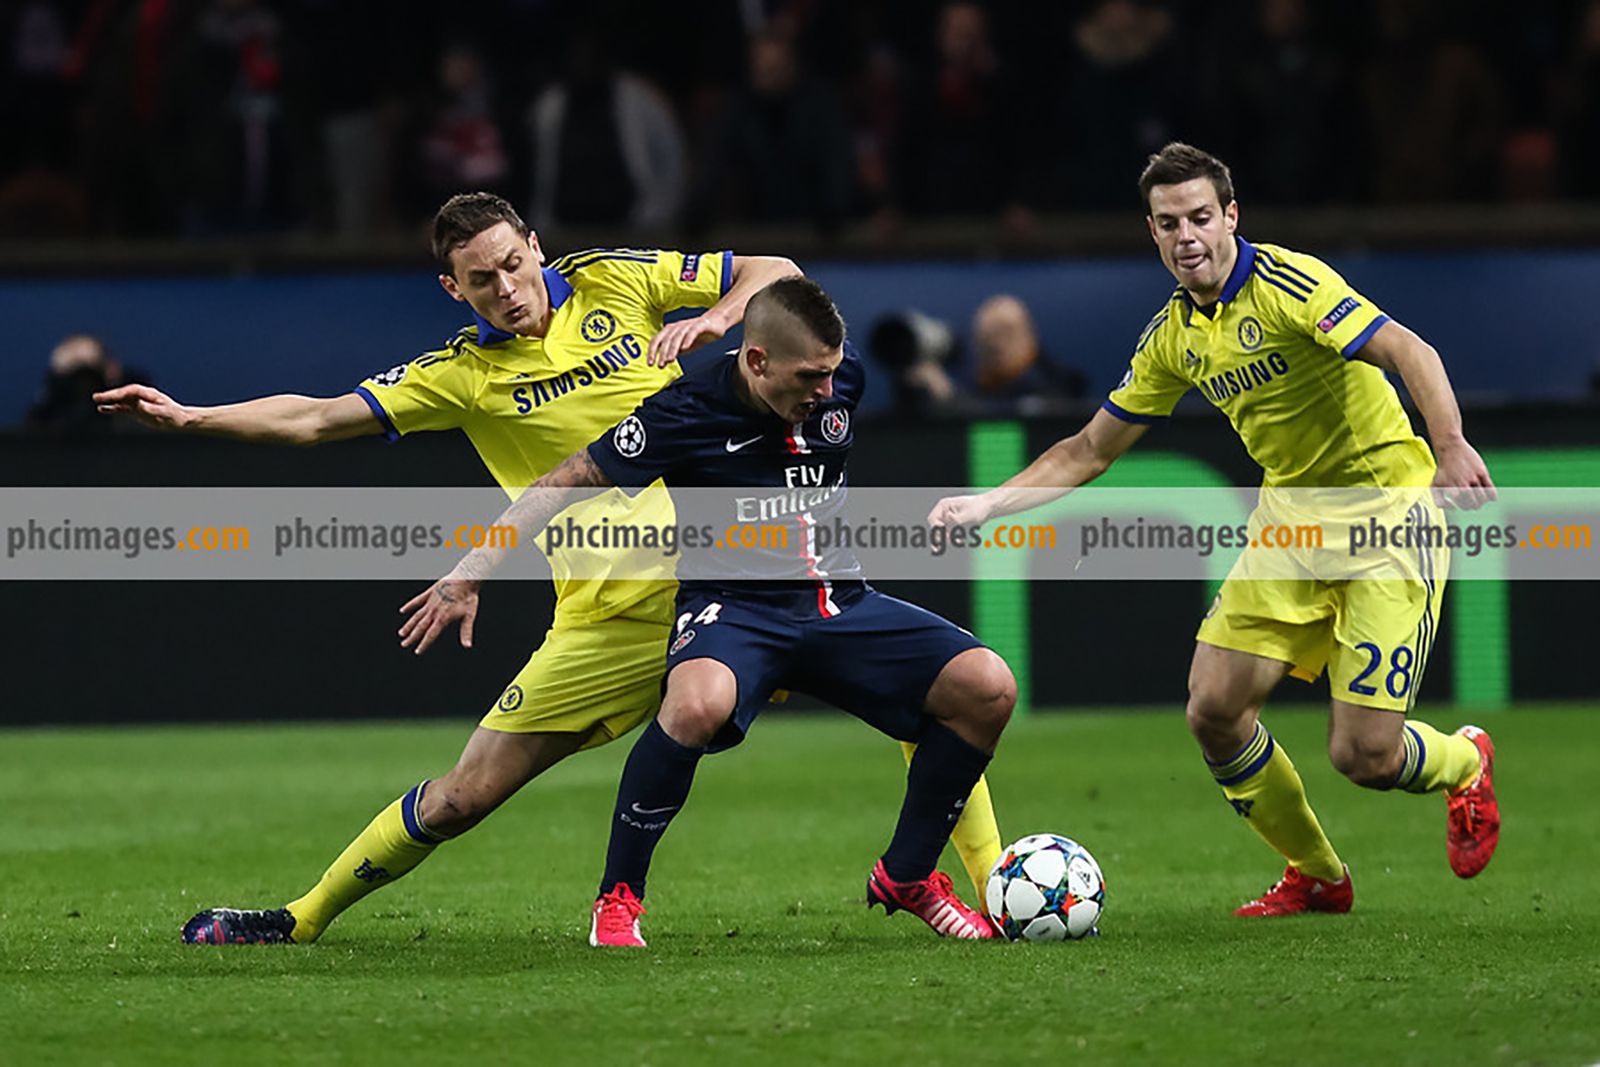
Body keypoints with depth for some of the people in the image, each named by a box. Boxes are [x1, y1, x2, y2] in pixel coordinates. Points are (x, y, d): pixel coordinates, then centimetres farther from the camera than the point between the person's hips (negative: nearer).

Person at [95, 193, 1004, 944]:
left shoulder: (613, 282, 3)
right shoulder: (464, 375, 0)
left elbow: (775, 274, 10)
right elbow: (318, 419, 0)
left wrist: (713, 319, -10)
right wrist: (187, 417, -8)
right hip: (612, 619, -1)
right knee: (467, 794, -1)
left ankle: (993, 874, -2)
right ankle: (304, 918, 17)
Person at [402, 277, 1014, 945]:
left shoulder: (841, 381, -2)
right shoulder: (686, 415, -16)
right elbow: (566, 483, -8)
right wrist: (468, 576, -8)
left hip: (840, 606, 5)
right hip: (734, 608, -5)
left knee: (987, 687, -14)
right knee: (700, 703, -41)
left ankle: (906, 877, 6)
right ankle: (618, 899, -20)